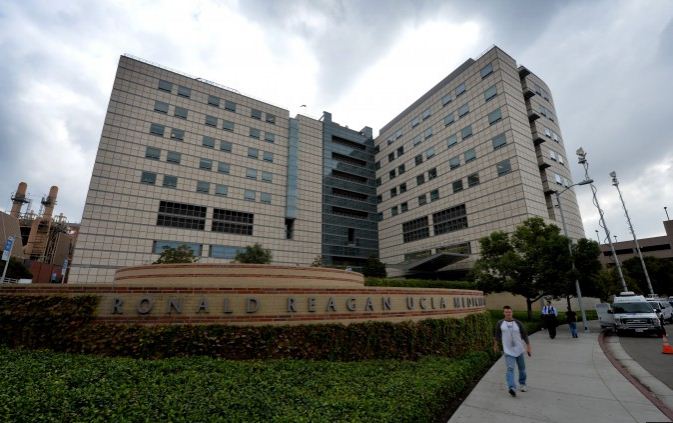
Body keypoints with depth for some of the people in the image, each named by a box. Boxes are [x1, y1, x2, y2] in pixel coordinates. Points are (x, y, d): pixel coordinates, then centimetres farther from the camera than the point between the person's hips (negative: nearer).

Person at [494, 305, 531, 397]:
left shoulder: (518, 323, -5)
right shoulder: (500, 323, -6)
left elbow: (524, 335, 2)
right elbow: (497, 334, 7)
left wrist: (528, 347, -1)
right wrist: (496, 345, 15)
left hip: (519, 350, 2)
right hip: (508, 351, -2)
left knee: (522, 368, 15)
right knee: (510, 368, -14)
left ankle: (522, 384, 35)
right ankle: (511, 388, -22)